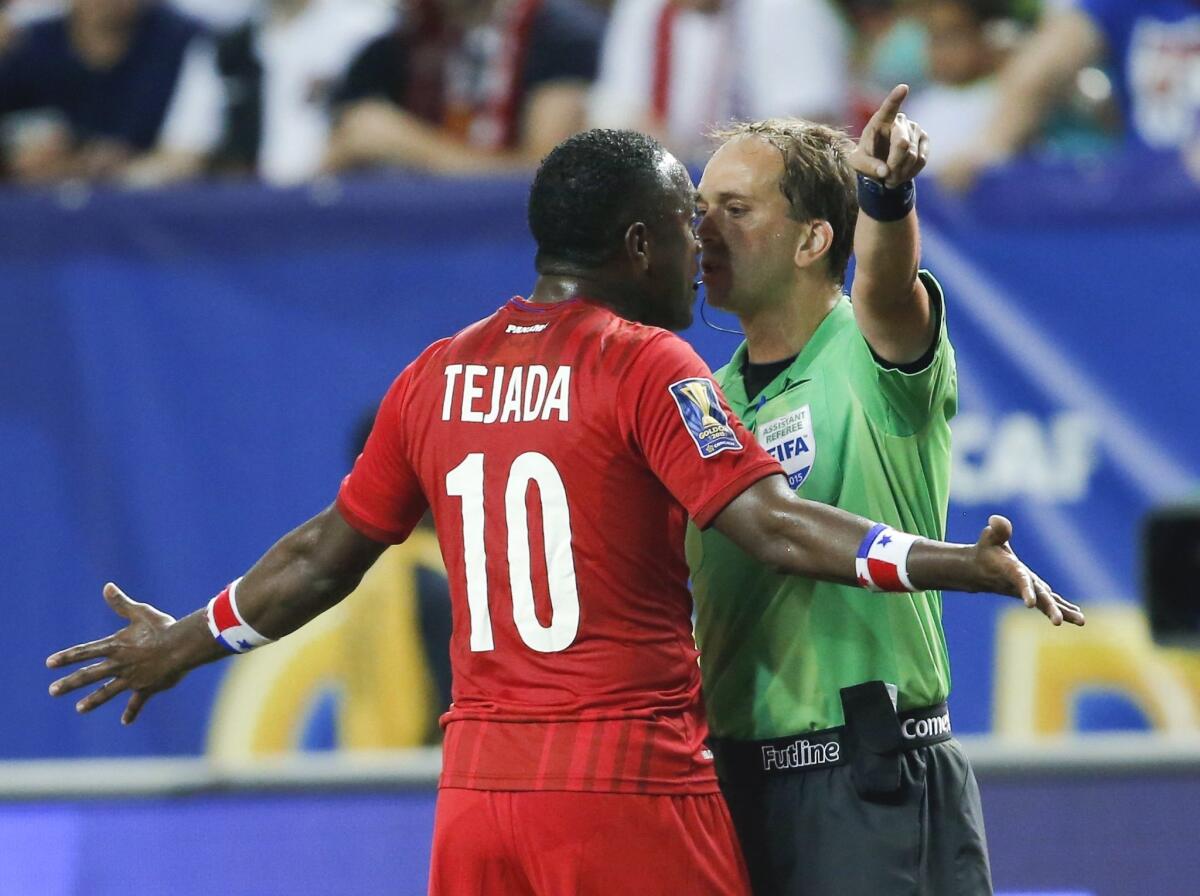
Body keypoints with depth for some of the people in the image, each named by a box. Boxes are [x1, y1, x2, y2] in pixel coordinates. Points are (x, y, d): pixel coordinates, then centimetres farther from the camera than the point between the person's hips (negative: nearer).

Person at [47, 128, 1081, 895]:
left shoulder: (438, 377, 11)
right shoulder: (646, 366, -7)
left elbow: (330, 551, 18)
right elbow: (774, 525, -17)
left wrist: (188, 642, 34)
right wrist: (971, 566, -17)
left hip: (478, 780, 6)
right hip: (629, 785, -6)